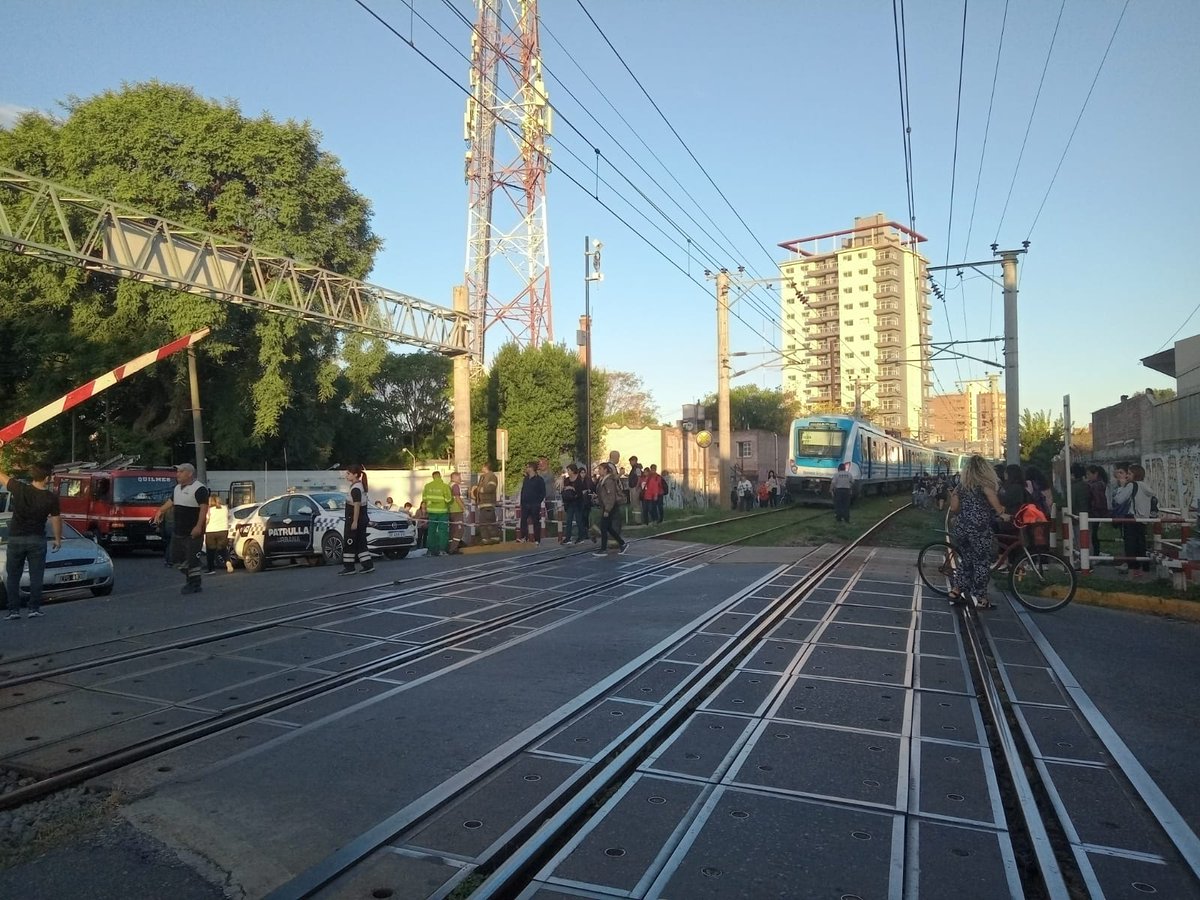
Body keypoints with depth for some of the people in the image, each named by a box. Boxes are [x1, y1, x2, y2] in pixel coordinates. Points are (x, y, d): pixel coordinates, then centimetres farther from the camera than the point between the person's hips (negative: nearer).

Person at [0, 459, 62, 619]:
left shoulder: (19, 489, -11)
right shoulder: (51, 498, -10)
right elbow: (56, 519, -1)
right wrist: (58, 539, 13)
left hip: (15, 538, 1)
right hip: (37, 540, -1)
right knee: (36, 576, 6)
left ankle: (14, 609, 8)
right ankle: (34, 609, 3)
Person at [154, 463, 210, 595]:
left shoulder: (199, 489, -14)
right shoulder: (178, 488, 15)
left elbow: (204, 508, -21)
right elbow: (171, 501, 32)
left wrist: (198, 526, -27)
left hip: (193, 532, -9)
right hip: (178, 532, 9)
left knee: (192, 559, -5)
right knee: (176, 557, 13)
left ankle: (195, 585, 4)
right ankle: (190, 579, 27)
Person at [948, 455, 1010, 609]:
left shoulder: (962, 485, 13)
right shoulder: (984, 482, -2)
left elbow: (954, 508, 10)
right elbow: (991, 494, -25)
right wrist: (1002, 513, -23)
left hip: (961, 527, 6)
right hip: (979, 528, -6)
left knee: (966, 559, 19)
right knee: (982, 562, 3)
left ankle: (956, 591, 19)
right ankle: (981, 599, 5)